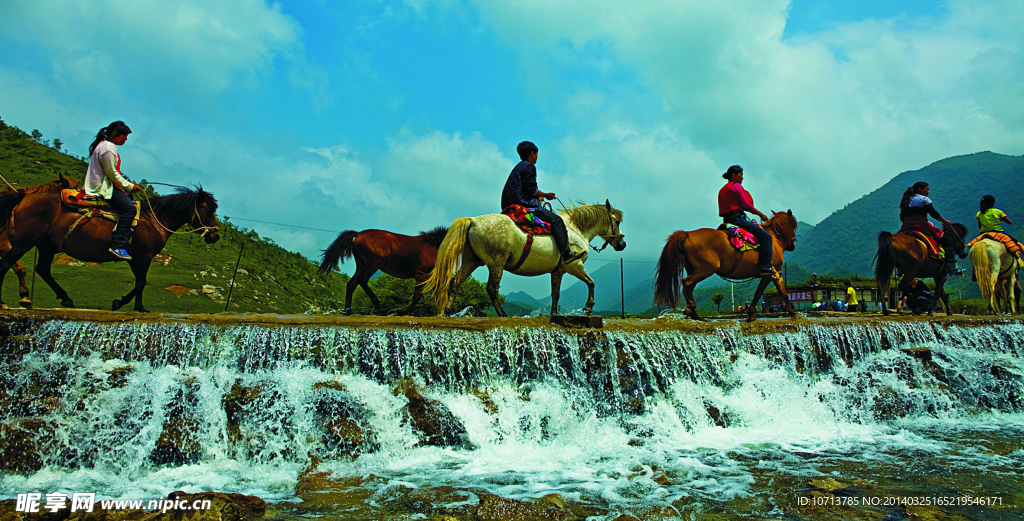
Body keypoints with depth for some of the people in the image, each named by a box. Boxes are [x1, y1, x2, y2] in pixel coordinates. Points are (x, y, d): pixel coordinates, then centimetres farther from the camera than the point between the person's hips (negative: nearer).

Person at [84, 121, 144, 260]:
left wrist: (128, 184, 17)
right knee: (129, 207, -24)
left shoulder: (104, 145, 21)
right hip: (102, 188, -12)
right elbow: (112, 173, -18)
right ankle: (118, 245, -31)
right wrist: (129, 186, -9)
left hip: (99, 185, 12)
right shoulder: (108, 147, -14)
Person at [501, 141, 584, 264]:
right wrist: (545, 195, -1)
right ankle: (566, 254, -14)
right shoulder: (529, 167, -7)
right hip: (525, 206, -10)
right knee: (556, 219, -9)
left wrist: (538, 197, 25)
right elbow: (531, 190, -16)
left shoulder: (518, 167, 22)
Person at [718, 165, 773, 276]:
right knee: (766, 236, -14)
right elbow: (745, 204, -11)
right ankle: (765, 266, -23)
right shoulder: (736, 186, -4)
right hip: (737, 218, -10)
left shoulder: (723, 189, 23)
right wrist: (760, 214, -1)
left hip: (727, 220, 10)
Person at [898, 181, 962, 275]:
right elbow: (933, 213, -6)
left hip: (905, 228, 6)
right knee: (947, 242, 2)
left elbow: (902, 217, 19)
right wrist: (944, 221, 6)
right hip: (921, 226, -6)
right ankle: (952, 268, -7)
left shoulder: (906, 200, 22)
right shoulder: (924, 199, 3)